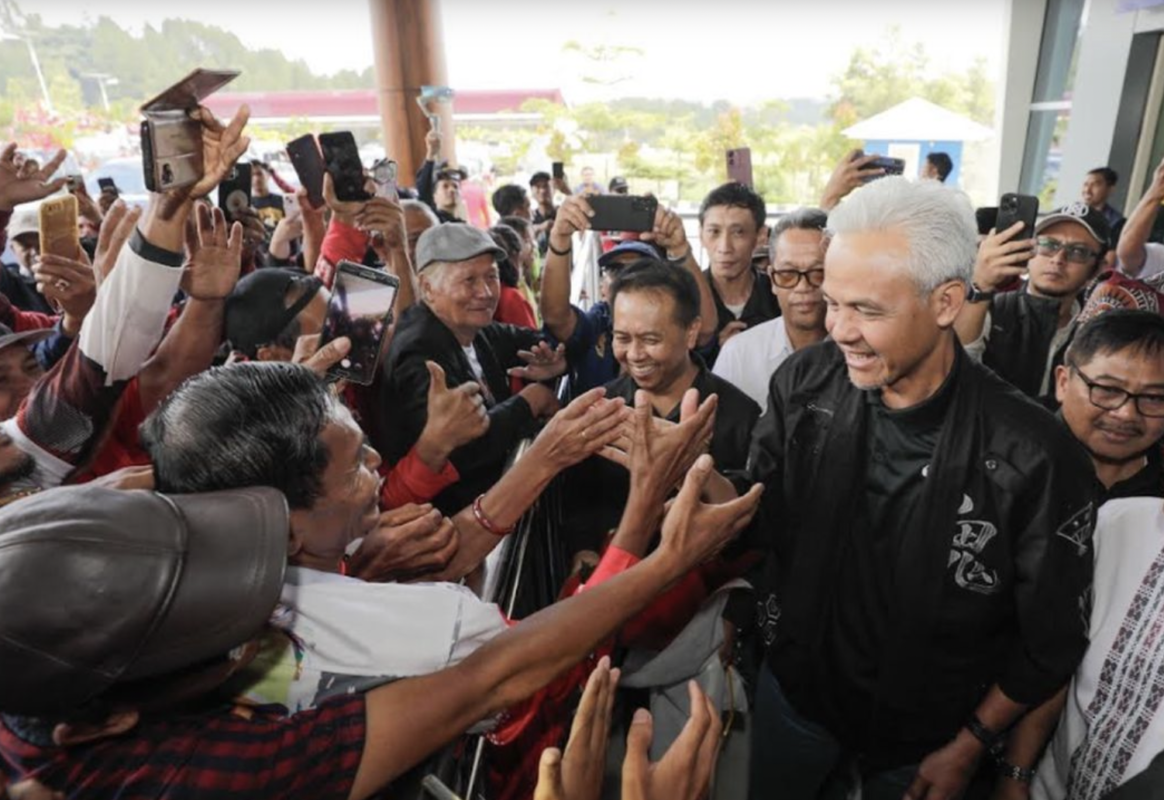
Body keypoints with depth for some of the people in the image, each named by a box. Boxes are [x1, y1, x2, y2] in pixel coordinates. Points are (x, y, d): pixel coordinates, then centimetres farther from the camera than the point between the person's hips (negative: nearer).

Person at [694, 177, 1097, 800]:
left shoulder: (1034, 459, -28)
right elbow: (769, 517, -9)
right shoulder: (804, 383, -18)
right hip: (795, 691, 3)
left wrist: (969, 747, -5)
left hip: (926, 741, -2)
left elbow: (1051, 643, -13)